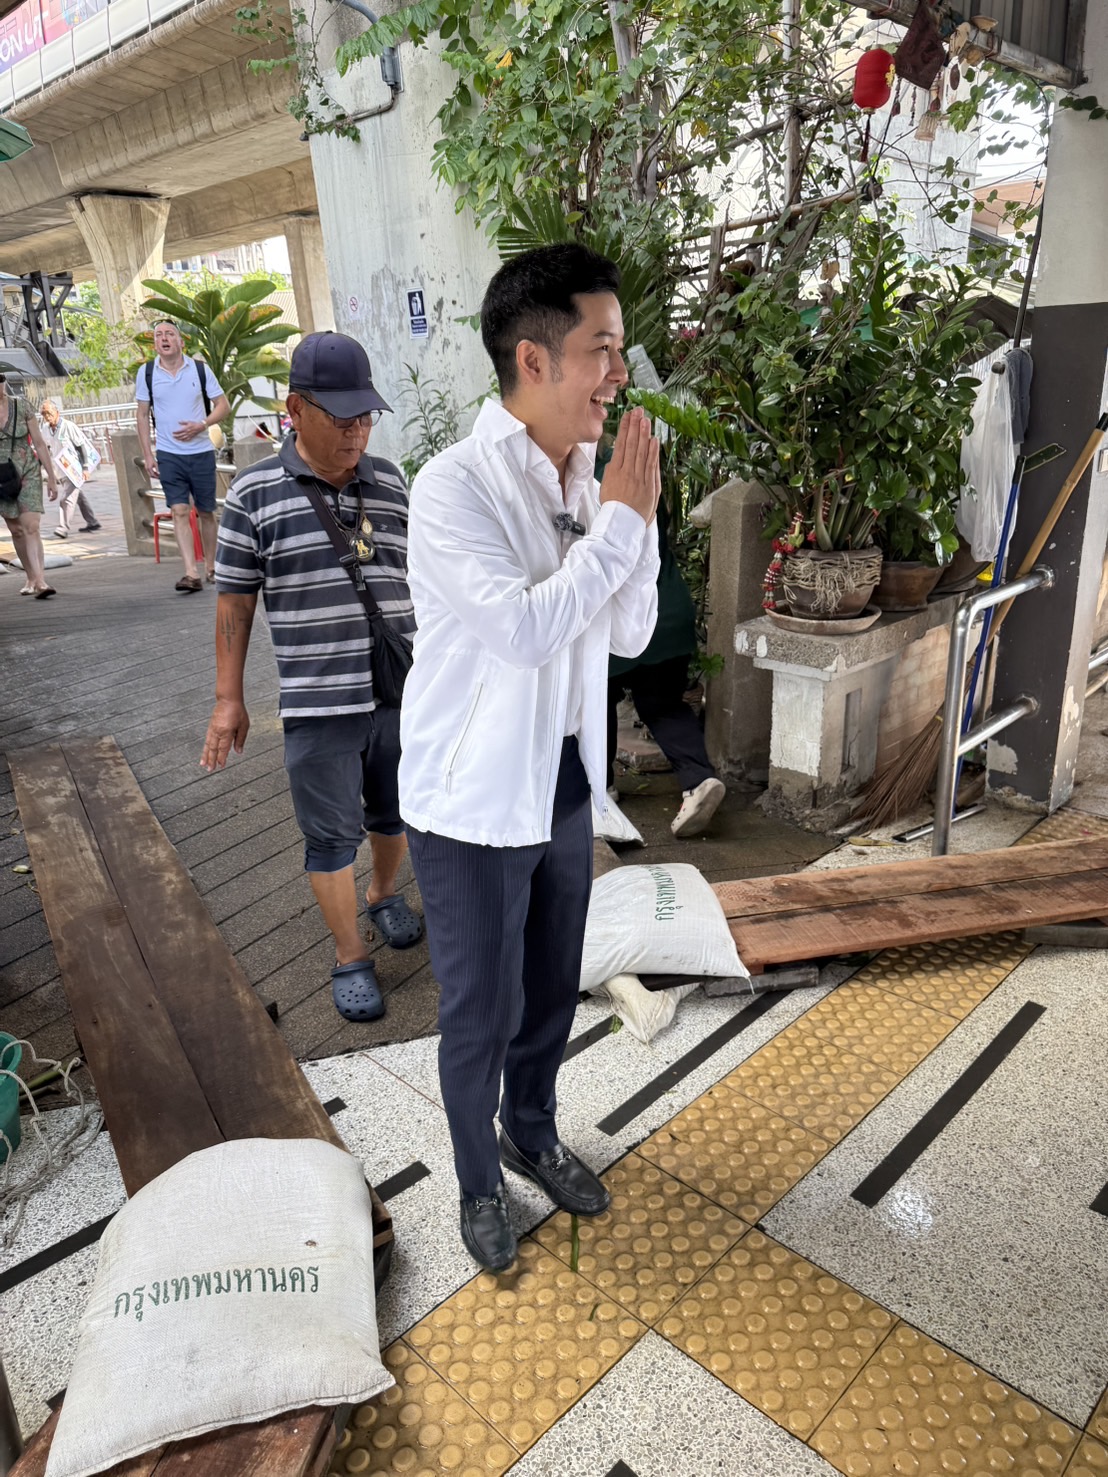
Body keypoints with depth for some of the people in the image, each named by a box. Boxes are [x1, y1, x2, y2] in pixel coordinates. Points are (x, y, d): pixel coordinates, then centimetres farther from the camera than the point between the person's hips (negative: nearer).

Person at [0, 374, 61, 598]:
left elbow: (39, 443, 2)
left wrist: (51, 477, 1)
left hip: (29, 472, -1)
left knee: (31, 526, -13)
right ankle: (31, 577, 18)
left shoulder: (21, 405, -2)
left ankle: (38, 580, -15)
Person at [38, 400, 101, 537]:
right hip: (61, 470, 7)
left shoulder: (69, 426, -15)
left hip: (74, 470, -7)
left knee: (65, 499, -14)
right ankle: (92, 522, 29)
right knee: (79, 497, 17)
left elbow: (84, 445, -13)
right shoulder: (46, 429, 4)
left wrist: (86, 467, -15)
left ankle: (63, 528, -13)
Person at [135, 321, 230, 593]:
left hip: (201, 452, 0)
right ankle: (191, 573, -18)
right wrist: (147, 454, 1)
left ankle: (211, 567, 23)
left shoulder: (200, 369, 1)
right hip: (168, 455, 0)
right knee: (179, 511, -11)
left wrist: (201, 426, -14)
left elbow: (223, 406, 3)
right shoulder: (146, 373, 3)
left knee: (205, 512, 8)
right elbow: (143, 415, 8)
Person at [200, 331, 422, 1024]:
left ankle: (386, 895, 47)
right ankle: (351, 959, 25)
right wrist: (229, 699, 0)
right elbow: (235, 601, 0)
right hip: (318, 707, -3)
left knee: (395, 812, 20)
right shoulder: (255, 493, -5)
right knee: (331, 835, 7)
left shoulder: (391, 482, 4)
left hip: (403, 695, 4)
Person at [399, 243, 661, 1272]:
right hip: (474, 801, -6)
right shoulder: (453, 488, -20)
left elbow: (629, 634, 2)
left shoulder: (581, 483, 2)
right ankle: (479, 1179, 39)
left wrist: (634, 514, -11)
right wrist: (622, 517, -22)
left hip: (564, 782, 7)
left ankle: (533, 1133, 49)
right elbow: (524, 629, -31)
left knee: (551, 990, 22)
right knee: (482, 1011, 11)